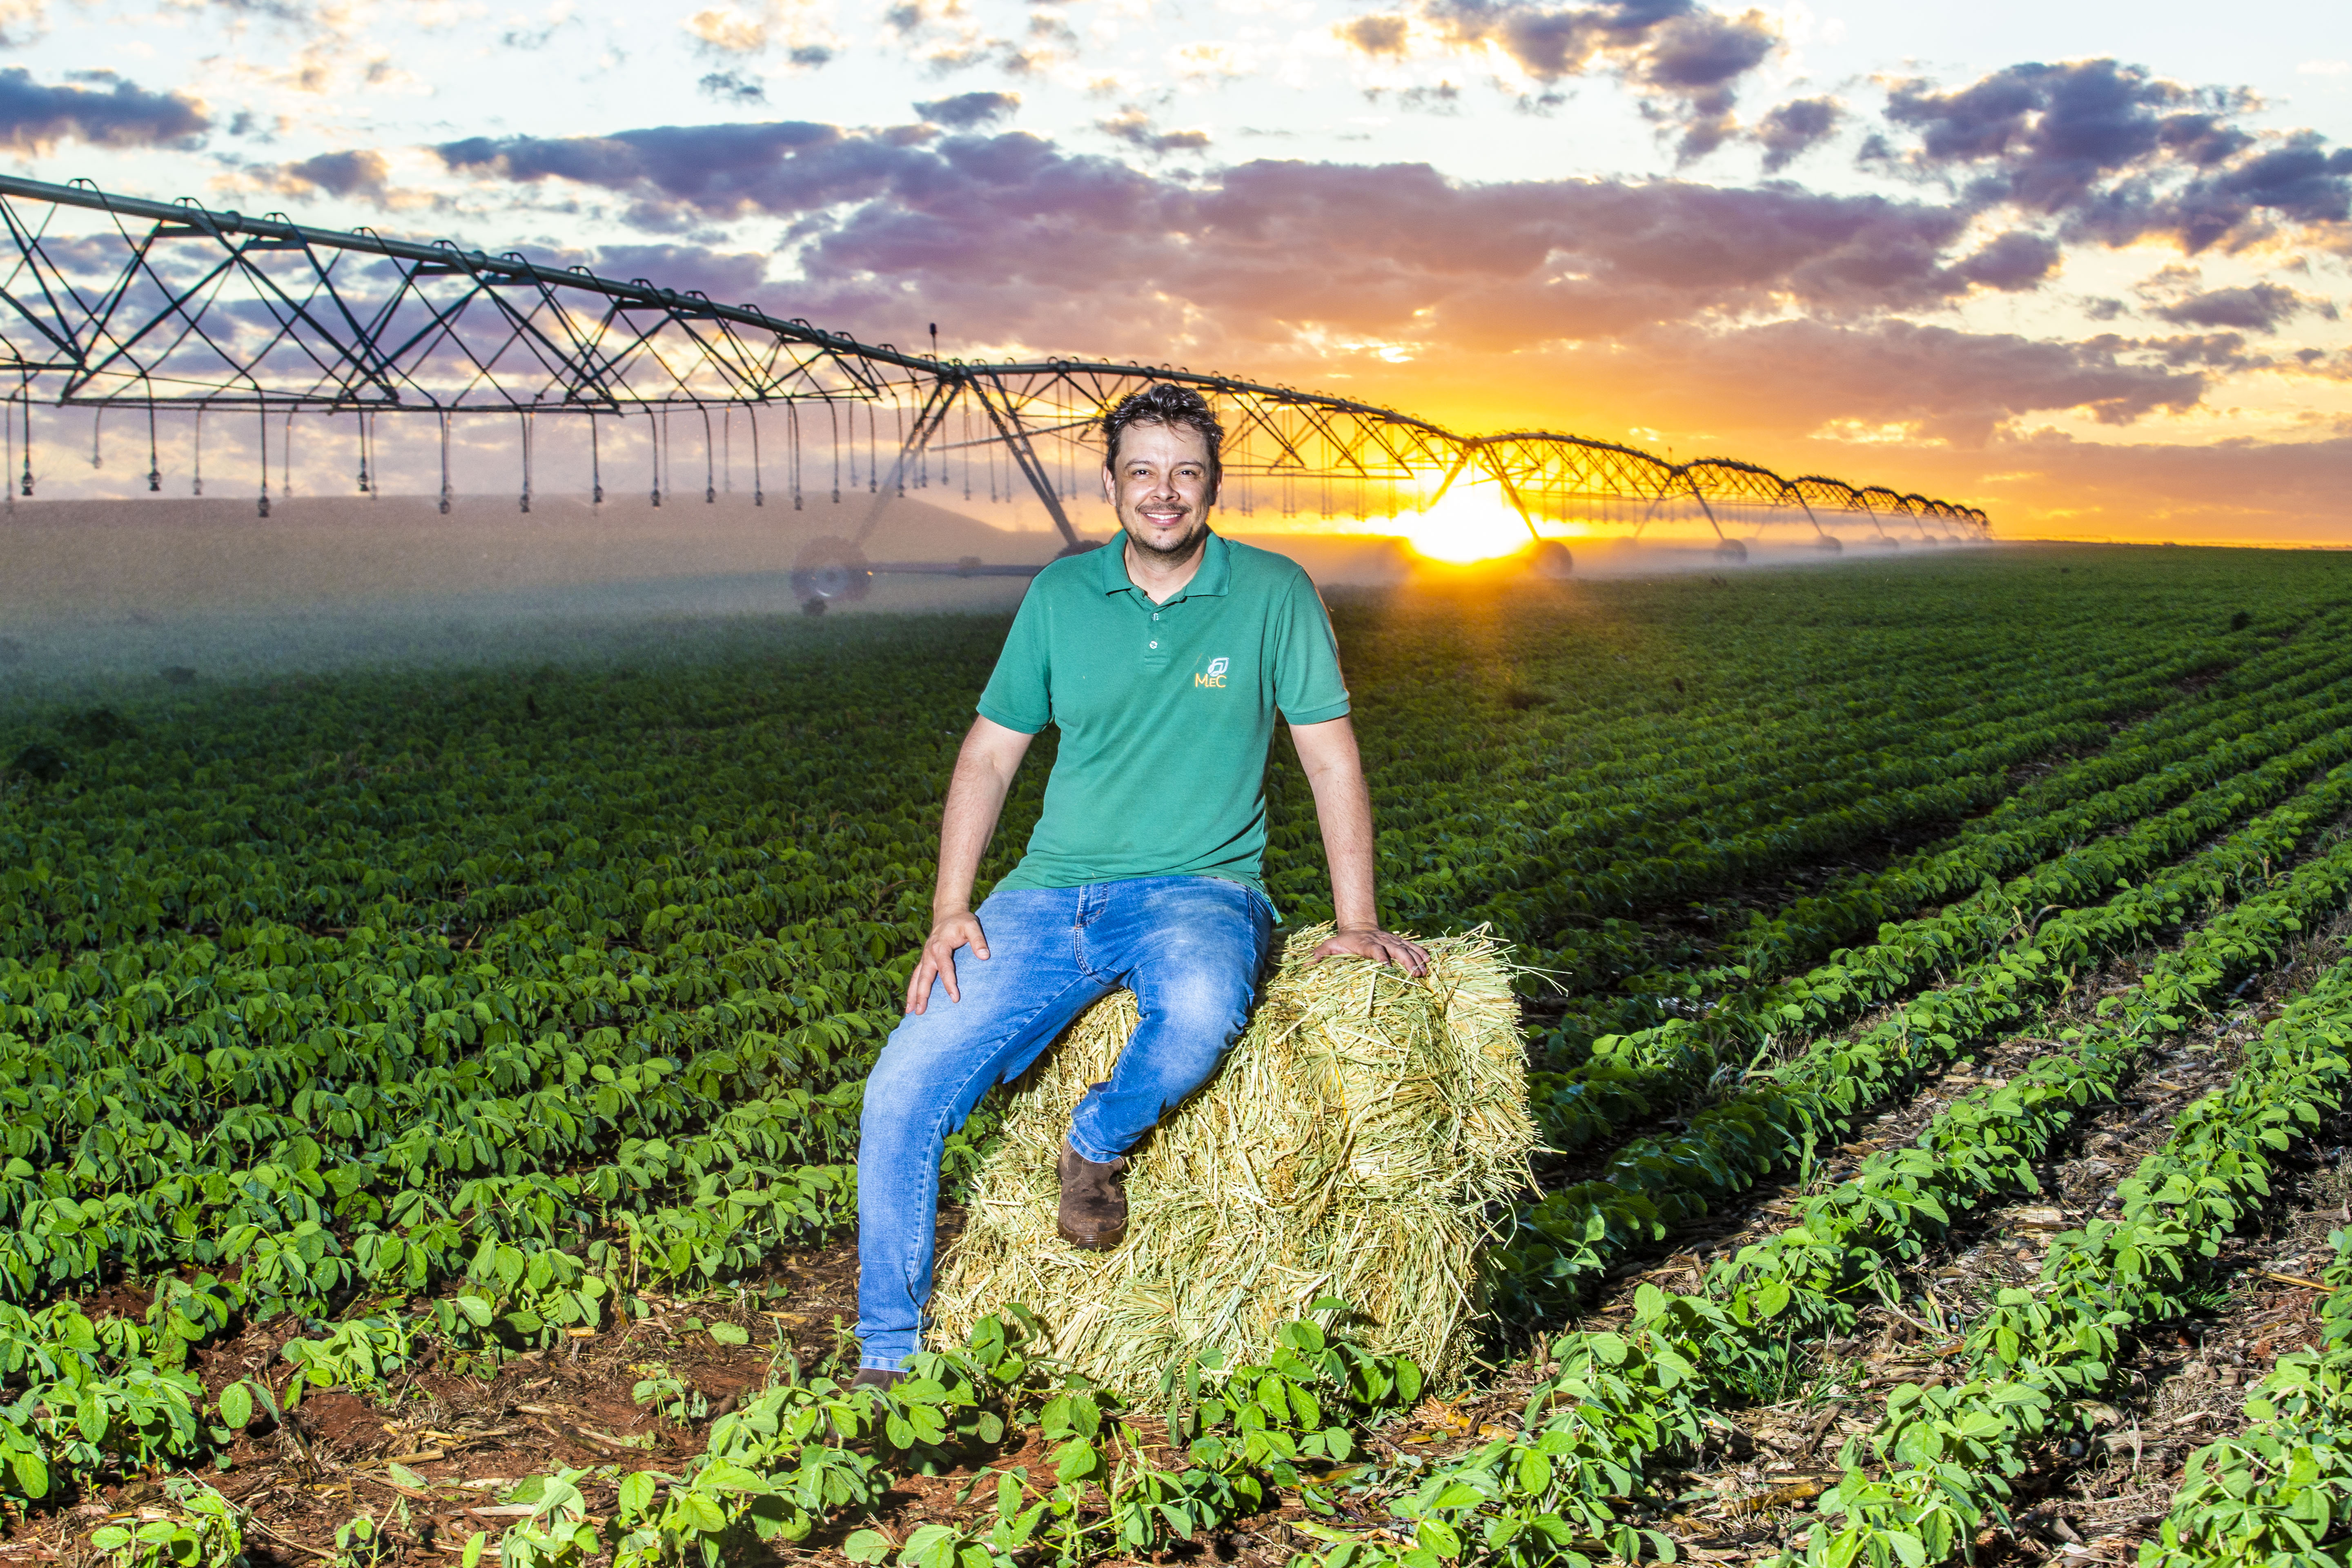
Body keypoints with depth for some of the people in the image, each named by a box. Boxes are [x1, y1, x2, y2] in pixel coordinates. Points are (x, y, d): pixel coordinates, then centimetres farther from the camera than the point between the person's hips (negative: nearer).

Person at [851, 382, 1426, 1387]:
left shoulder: (1272, 593, 0)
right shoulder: (1060, 595, 6)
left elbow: (1330, 756, 2)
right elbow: (990, 751, 10)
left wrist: (1357, 922, -3)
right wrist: (950, 910, 0)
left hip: (1199, 889, -2)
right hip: (1050, 893, 3)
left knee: (1199, 1014, -40)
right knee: (903, 1089, -14)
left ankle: (1100, 1144, -5)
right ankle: (888, 1357, 3)